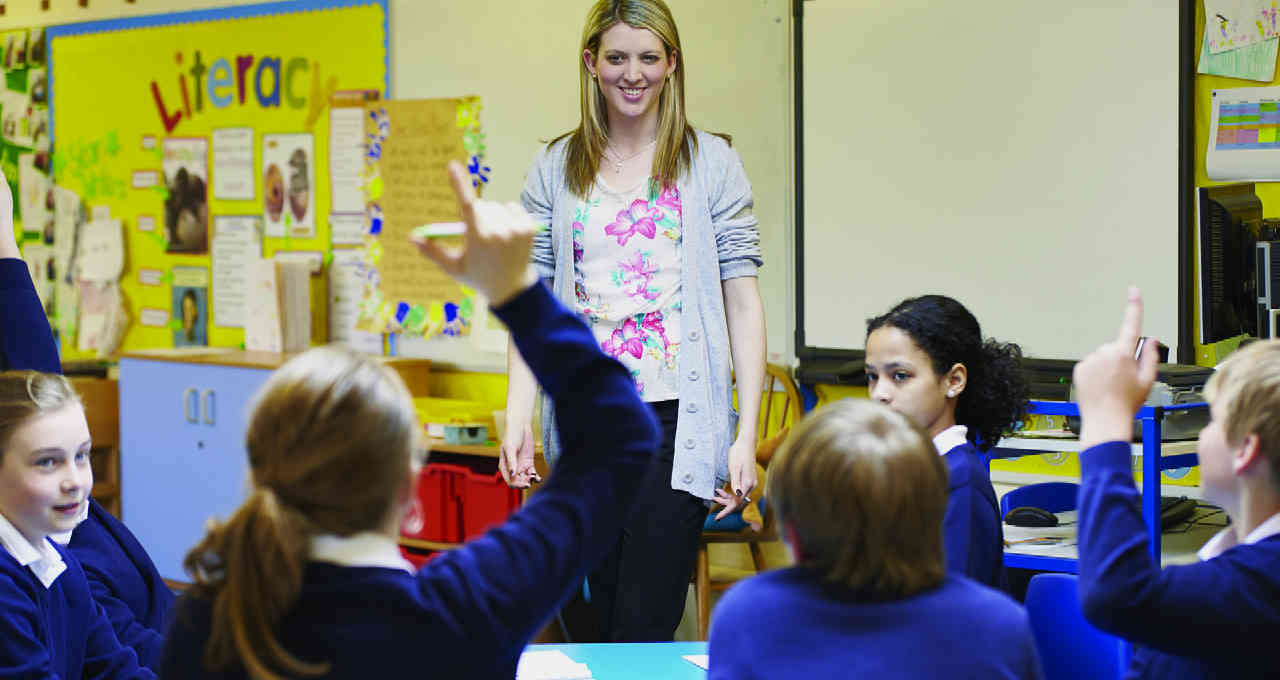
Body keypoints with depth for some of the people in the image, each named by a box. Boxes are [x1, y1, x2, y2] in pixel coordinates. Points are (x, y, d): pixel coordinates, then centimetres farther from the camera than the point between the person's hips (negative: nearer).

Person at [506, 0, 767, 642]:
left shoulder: (711, 163, 3)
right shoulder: (555, 170, 9)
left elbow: (742, 299, 0)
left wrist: (748, 435, -7)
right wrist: (517, 417, -6)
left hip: (677, 419, -3)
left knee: (644, 624, -9)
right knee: (607, 620, 10)